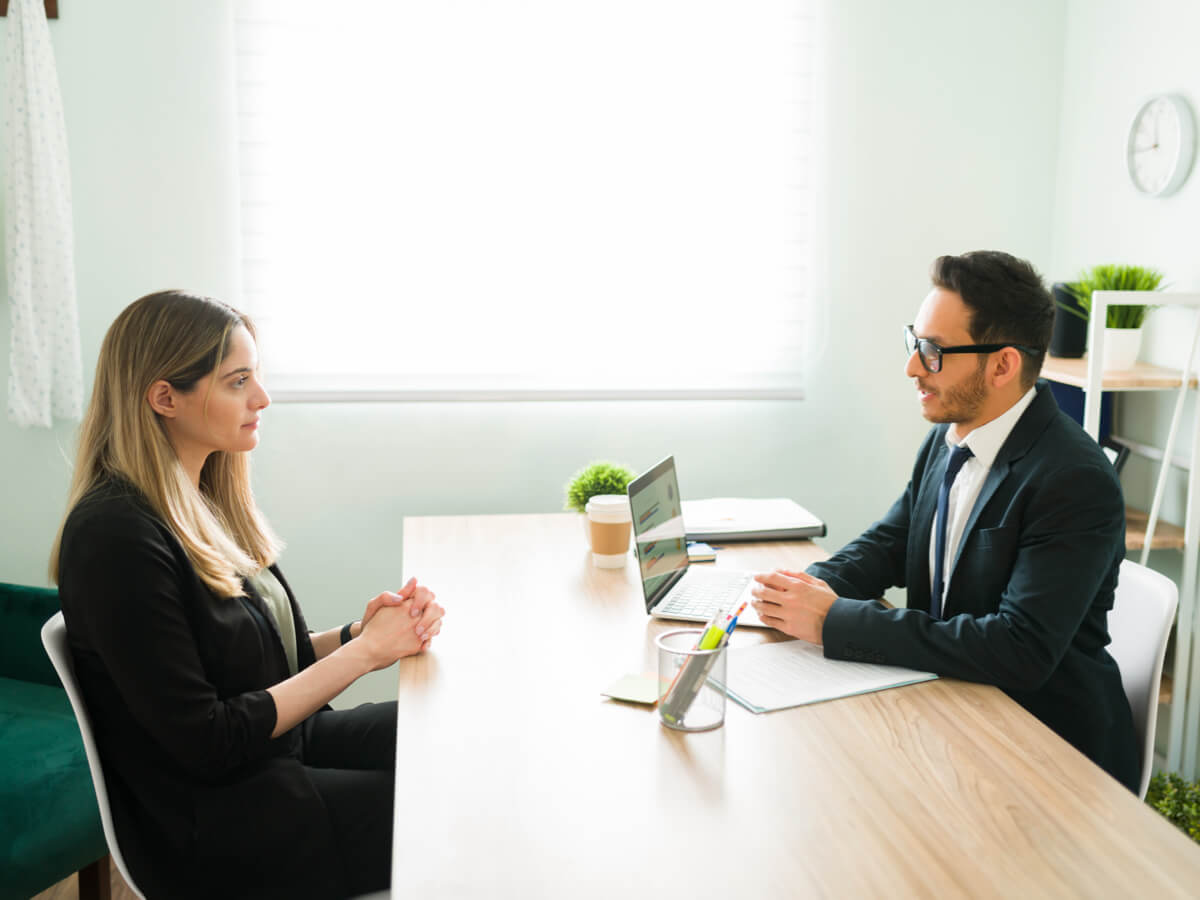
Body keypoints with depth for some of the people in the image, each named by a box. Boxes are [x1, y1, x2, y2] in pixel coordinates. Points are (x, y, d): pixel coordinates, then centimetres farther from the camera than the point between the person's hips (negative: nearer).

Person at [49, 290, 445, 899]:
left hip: (285, 744, 8)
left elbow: (271, 661, 8)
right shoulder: (116, 535, -23)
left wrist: (358, 633, -11)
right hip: (208, 832, -8)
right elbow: (206, 742, -22)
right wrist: (364, 650, -17)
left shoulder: (203, 502, 4)